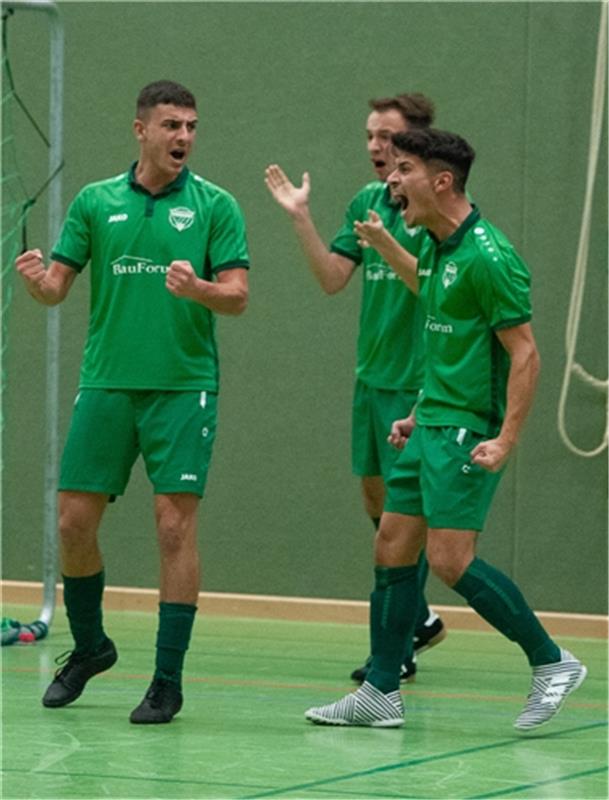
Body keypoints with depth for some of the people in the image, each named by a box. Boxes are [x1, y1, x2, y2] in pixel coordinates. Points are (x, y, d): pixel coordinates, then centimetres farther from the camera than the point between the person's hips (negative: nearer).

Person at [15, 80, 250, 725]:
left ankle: (168, 678, -1)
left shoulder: (214, 206, 1)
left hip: (183, 387, -3)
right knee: (75, 521, 3)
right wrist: (36, 279, -16)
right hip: (105, 383, 3)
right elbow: (56, 289, 8)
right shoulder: (95, 202, 8)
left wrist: (198, 288, -26)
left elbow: (237, 296, -5)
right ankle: (89, 647, 26)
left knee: (175, 525, -7)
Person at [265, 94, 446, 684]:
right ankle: (420, 619, 31)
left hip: (416, 382, -8)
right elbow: (333, 278, 8)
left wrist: (392, 246, -32)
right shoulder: (367, 202, 10)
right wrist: (301, 217, 0)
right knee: (376, 498, 15)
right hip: (372, 376, 8)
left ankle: (398, 650, 2)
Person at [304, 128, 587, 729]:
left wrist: (507, 439, -24)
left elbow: (524, 353, -17)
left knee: (450, 560, -13)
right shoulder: (436, 248, 11)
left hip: (467, 430, -9)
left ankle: (551, 662, -1)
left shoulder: (487, 256, -17)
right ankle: (381, 692, 14)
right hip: (431, 425, 9)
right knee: (392, 549, 8)